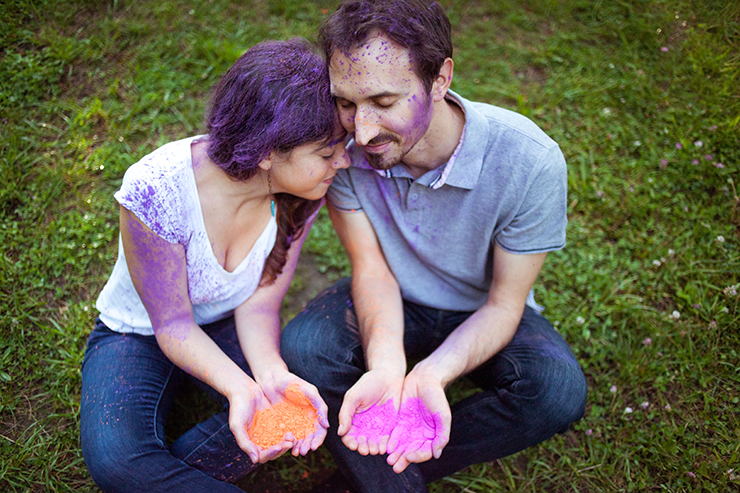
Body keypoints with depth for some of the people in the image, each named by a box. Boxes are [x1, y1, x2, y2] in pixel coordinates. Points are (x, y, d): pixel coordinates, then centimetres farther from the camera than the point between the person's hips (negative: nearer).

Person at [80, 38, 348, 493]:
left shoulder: (301, 194, -19)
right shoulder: (157, 188, -33)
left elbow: (258, 305, -14)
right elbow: (173, 325, -24)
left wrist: (271, 372, -36)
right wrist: (240, 387, -42)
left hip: (227, 328, 3)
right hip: (138, 333, -3)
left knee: (305, 399, -27)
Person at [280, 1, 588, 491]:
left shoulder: (531, 162, -29)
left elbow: (503, 305, -20)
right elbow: (372, 270, -16)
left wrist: (432, 373, -40)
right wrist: (385, 366, -37)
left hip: (480, 314, 0)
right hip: (394, 304, 1)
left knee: (558, 389, -29)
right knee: (303, 346, -28)